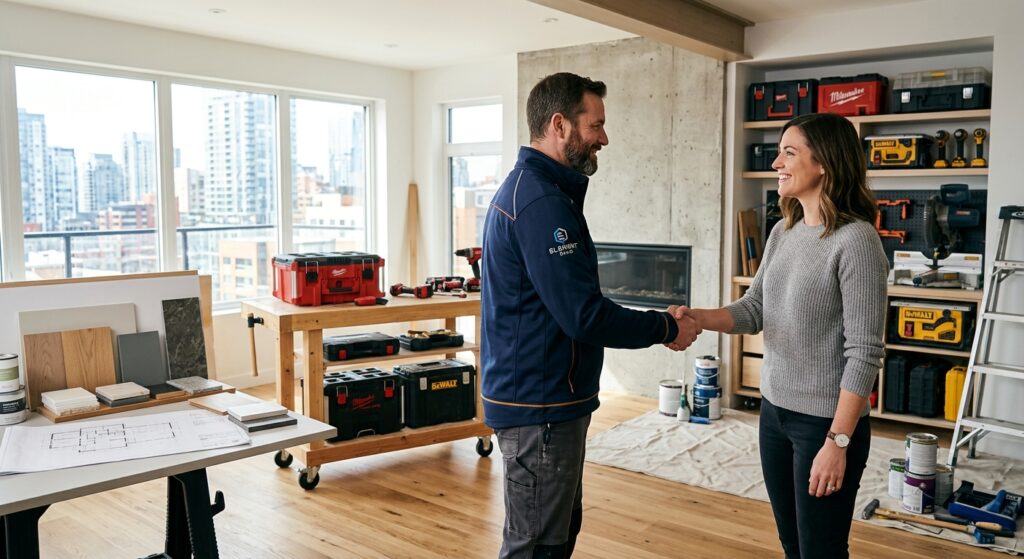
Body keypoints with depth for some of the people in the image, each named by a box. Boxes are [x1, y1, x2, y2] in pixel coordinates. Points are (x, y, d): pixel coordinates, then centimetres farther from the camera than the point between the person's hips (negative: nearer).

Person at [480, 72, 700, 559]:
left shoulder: (525, 188, 13)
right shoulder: (542, 201, -21)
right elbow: (584, 316, -23)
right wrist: (666, 328, -9)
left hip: (539, 395, 10)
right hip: (539, 406, -10)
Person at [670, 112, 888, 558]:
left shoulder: (855, 240, -17)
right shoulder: (782, 232, 7)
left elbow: (864, 353, -18)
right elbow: (753, 311, 7)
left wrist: (838, 441, -19)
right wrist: (696, 317, -11)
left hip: (826, 421, -7)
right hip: (774, 411, 7)